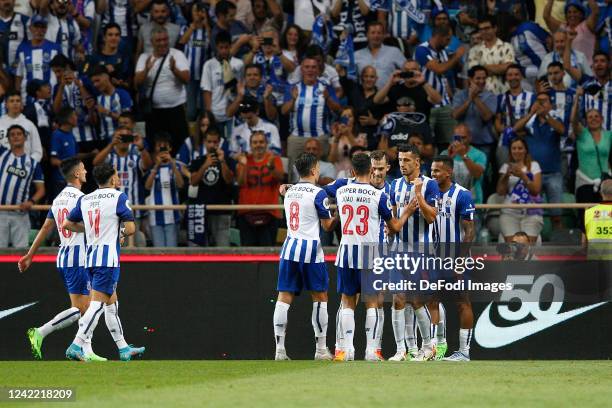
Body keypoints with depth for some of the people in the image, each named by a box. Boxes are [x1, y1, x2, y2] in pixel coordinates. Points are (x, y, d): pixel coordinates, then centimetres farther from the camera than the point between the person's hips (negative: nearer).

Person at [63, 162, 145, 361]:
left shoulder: (84, 200, 11)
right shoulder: (118, 197, -7)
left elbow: (67, 224, 16)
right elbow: (130, 228, -12)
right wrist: (122, 233, 10)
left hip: (90, 256, 7)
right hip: (108, 257, -7)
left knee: (112, 303, 16)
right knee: (97, 304, -9)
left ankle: (123, 348, 23)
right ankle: (76, 346, -19)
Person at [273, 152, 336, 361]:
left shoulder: (289, 192, 13)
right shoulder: (318, 193, -7)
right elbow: (328, 226, -3)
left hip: (289, 247, 5)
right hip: (310, 249, -5)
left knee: (284, 298, 2)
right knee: (320, 297, 6)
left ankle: (280, 349, -5)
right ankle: (321, 349, 7)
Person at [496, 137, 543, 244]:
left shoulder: (534, 166, 8)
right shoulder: (506, 167, 13)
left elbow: (536, 190, -3)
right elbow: (500, 192, 5)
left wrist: (522, 176, -14)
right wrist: (506, 175, -9)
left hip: (531, 213, -1)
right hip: (509, 213, 1)